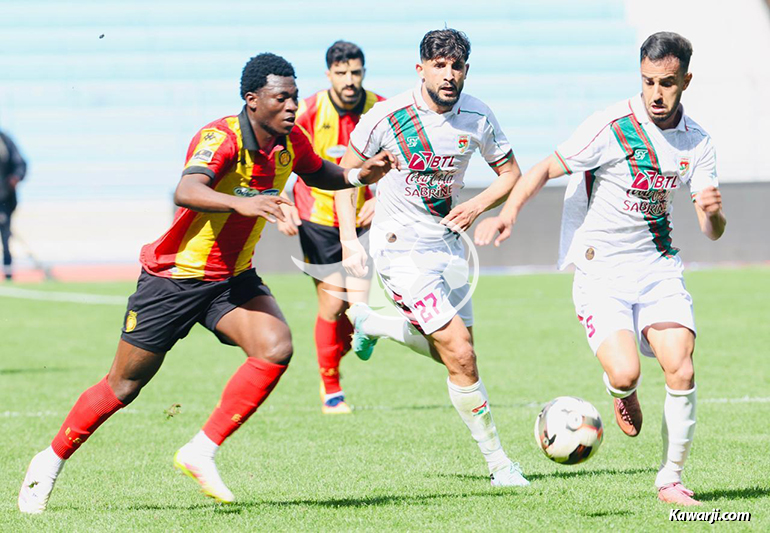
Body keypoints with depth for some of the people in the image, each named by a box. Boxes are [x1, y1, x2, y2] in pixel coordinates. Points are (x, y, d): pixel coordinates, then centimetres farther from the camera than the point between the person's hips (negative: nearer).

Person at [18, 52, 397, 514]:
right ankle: (52, 460, 25)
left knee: (276, 347, -21)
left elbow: (320, 174, 20)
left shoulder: (290, 141, -3)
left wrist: (358, 175, 0)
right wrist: (241, 203, -61)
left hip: (234, 278, 6)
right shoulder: (222, 139, -25)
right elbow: (187, 191, -44)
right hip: (175, 278, -6)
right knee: (124, 386, 3)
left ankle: (202, 451, -11)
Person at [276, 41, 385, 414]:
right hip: (317, 218, -2)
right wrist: (282, 204, -18)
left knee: (359, 305, -9)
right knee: (332, 303, -8)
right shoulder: (310, 111, -13)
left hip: (360, 217, 2)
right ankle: (330, 389, 9)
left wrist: (378, 200, -9)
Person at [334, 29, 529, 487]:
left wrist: (477, 206, -10)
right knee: (460, 354, -14)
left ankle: (371, 323, 35)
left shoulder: (477, 117, -3)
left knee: (456, 352, 11)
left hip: (448, 242, 6)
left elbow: (511, 173, 9)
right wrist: (349, 240, -11)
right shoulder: (387, 117, -14)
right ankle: (498, 462, -5)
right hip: (400, 246, -6)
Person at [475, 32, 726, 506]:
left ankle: (671, 480, 4)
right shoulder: (612, 127, -14)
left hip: (658, 266, 4)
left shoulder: (697, 142, 1)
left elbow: (713, 232, 1)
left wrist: (713, 211, -23)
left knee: (681, 371, -12)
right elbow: (548, 168, -6)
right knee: (625, 372, -21)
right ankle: (624, 394, 19)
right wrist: (510, 211, -21)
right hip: (601, 272, -4)